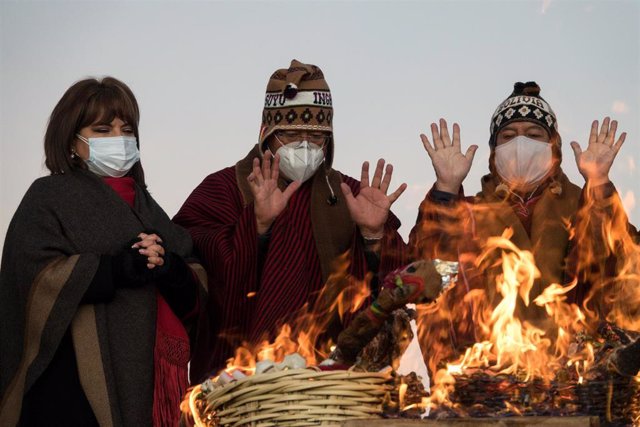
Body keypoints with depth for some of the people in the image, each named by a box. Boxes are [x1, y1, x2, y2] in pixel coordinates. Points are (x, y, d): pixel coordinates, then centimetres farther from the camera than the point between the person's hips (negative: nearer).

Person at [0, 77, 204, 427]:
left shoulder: (143, 205, 19)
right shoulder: (49, 197, 2)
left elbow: (194, 294, 10)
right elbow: (36, 277, -15)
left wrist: (169, 267, -12)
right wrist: (121, 268, -21)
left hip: (147, 379, 6)